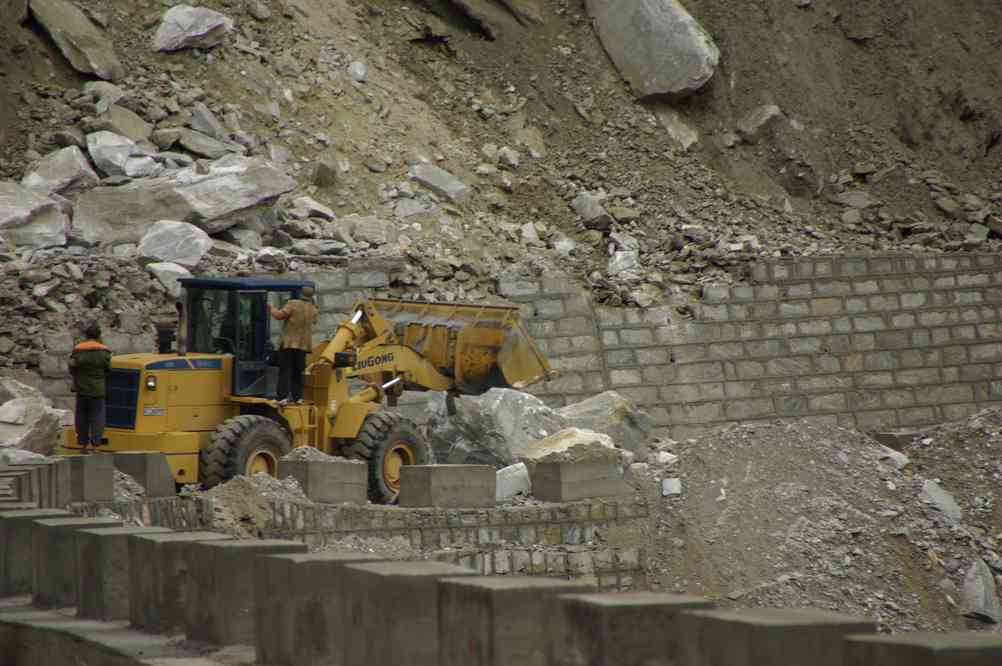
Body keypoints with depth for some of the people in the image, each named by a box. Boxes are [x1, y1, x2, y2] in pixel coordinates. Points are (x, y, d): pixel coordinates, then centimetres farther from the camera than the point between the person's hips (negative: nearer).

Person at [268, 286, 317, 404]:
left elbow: (279, 315, -13)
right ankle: (297, 396, 11)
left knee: (285, 371, -4)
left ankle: (284, 396, -13)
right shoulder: (313, 310, 8)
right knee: (298, 372, 13)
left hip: (289, 342, -5)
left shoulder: (293, 304, -9)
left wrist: (272, 308, 6)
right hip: (303, 344, 5)